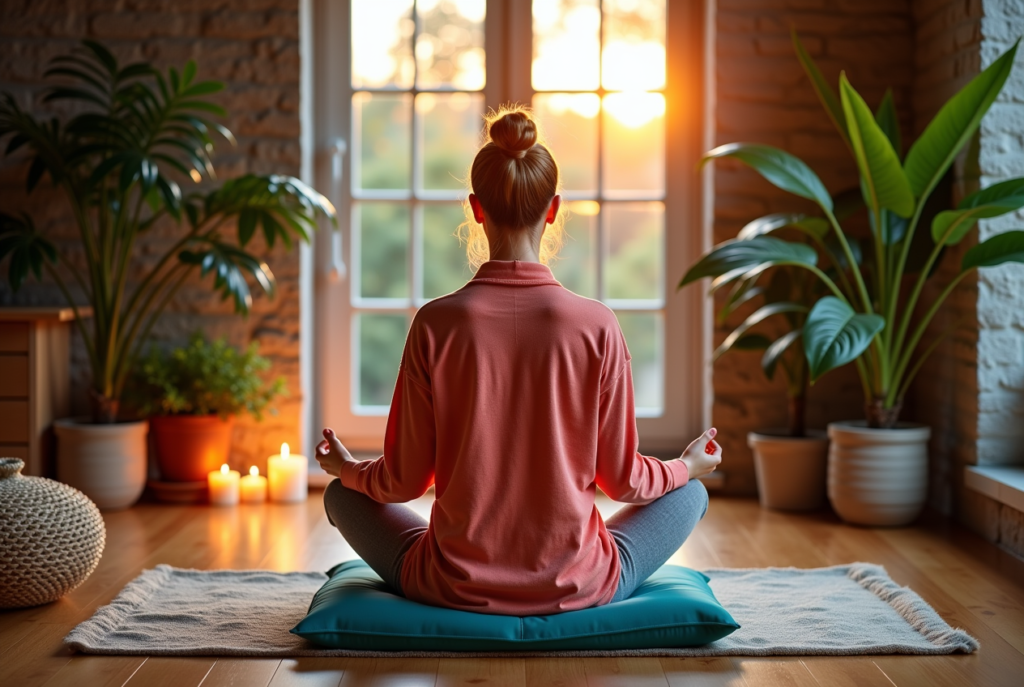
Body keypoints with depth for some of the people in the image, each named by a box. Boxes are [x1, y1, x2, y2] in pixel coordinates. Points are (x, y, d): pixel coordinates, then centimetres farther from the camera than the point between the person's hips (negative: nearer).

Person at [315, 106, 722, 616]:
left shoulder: (436, 323, -12)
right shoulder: (596, 326, -13)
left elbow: (406, 481, -5)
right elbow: (621, 479, -3)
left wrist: (348, 469, 18)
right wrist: (689, 466, 18)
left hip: (454, 589, 0)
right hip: (576, 589, 0)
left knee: (343, 494, 27)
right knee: (689, 493, 26)